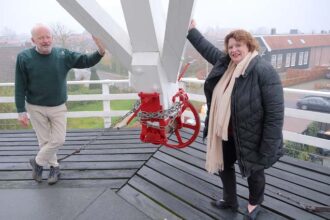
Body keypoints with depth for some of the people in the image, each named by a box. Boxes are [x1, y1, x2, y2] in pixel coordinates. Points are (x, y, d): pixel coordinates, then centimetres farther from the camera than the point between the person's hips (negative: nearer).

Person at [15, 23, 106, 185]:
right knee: (44, 140, 8)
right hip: (36, 108, -2)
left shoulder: (63, 55, -7)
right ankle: (54, 167, 32)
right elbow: (20, 87, -8)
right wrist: (21, 111, -9)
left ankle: (37, 162, 30)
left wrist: (100, 51, -26)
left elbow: (87, 61, -6)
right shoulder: (24, 58, -11)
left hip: (58, 108, 2)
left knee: (58, 140, 4)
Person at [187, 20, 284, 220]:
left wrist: (268, 149, -23)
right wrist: (192, 31, 24)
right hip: (226, 134, 7)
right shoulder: (225, 63, -1)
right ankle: (230, 201, 49)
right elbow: (207, 48, 19)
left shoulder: (264, 70, -22)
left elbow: (275, 112, -24)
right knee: (224, 166, 23)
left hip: (249, 137, -7)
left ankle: (255, 203, 50)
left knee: (254, 172, 18)